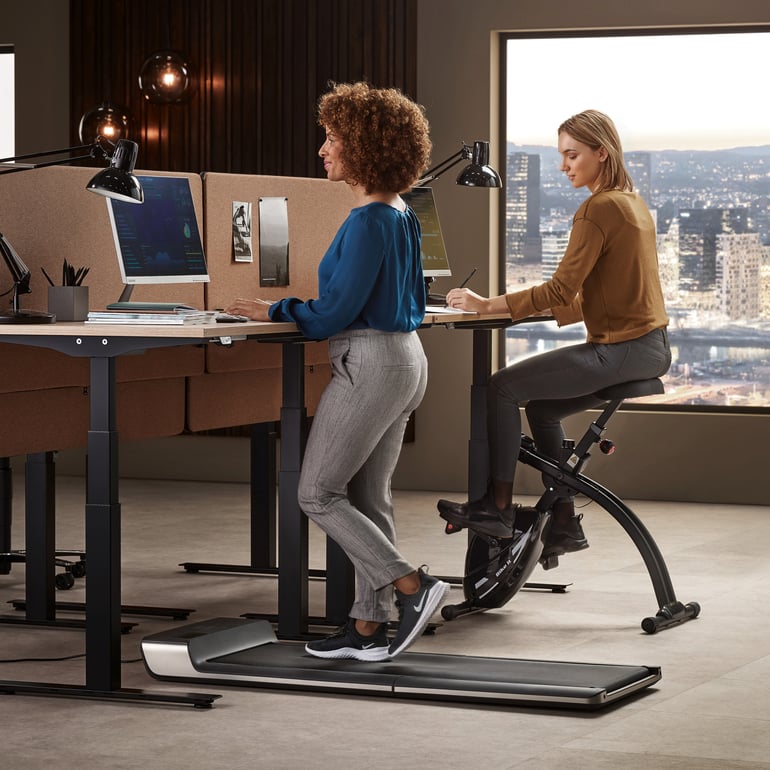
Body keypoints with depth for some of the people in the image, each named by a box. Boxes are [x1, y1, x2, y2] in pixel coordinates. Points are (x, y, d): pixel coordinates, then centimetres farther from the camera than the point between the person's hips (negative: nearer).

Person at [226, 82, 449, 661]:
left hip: (371, 364, -10)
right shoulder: (402, 215, 11)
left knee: (318, 493, -1)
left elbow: (336, 313, -17)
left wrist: (275, 311, -2)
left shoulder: (367, 223, -18)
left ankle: (412, 586, -4)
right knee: (367, 498, 12)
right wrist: (304, 309, 19)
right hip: (406, 357, 10)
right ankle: (369, 627, 15)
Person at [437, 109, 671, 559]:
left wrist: (488, 306, -17)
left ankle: (498, 507, 0)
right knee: (541, 404, 21)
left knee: (504, 387, -6)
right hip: (650, 347, 10)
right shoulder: (632, 203, 16)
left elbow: (561, 289, -20)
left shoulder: (600, 209, -15)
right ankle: (564, 522, 22)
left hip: (621, 349, -10)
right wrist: (542, 308, 13)